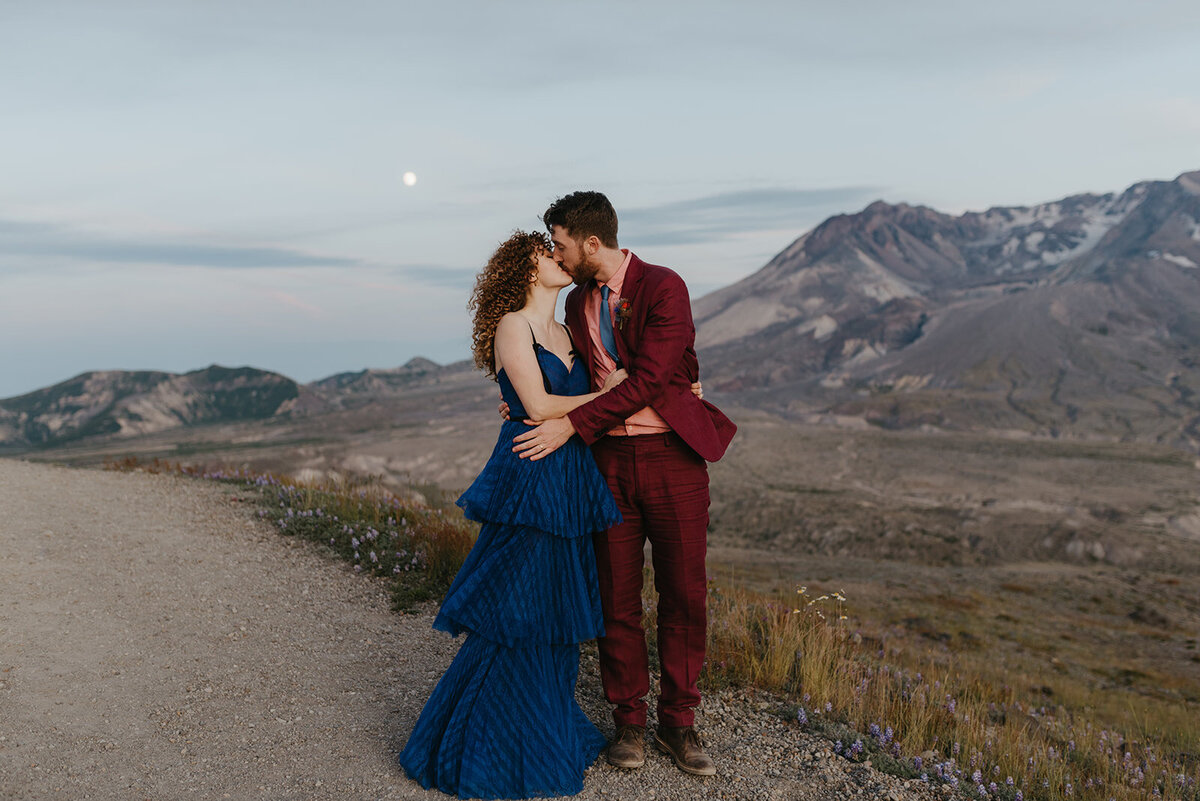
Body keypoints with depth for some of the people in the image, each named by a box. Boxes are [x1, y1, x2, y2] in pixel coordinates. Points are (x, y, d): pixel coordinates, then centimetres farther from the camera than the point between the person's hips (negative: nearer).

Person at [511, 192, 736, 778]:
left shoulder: (664, 288, -10)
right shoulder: (578, 302, 10)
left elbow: (646, 380, -19)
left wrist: (569, 425, -21)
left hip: (672, 455, -4)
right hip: (609, 459, 5)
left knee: (684, 594, 3)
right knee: (617, 596, 6)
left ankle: (677, 723, 19)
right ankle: (629, 720, 22)